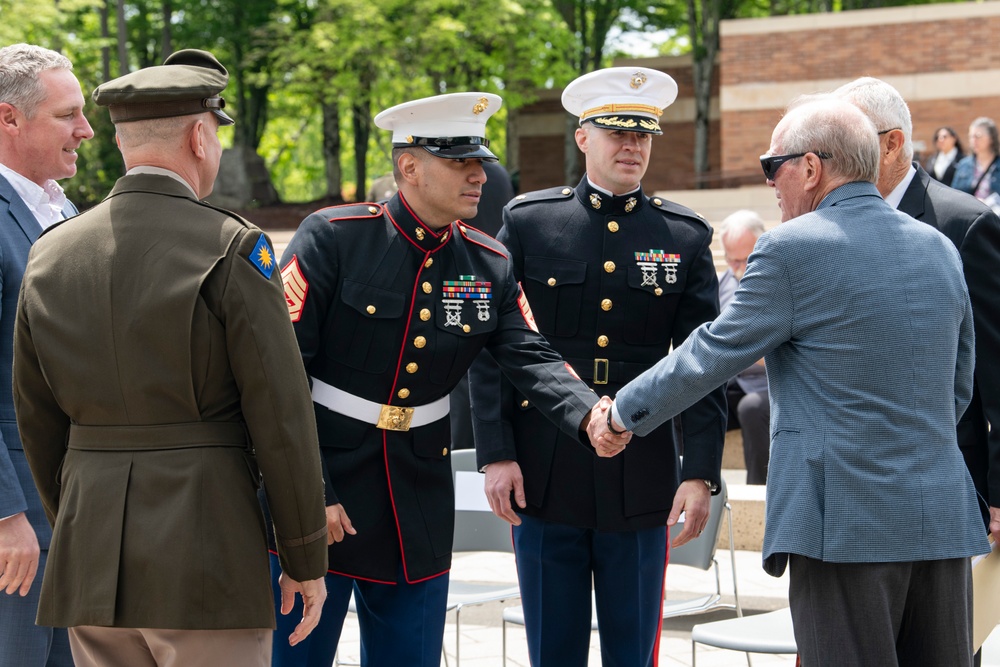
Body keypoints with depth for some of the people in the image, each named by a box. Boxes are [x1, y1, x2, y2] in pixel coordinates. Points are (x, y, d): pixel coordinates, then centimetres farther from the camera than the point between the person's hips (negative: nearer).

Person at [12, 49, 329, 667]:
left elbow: (39, 421, 13)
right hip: (206, 559, -5)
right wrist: (307, 561, -2)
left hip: (91, 562, 5)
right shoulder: (231, 249, -9)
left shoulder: (52, 253, 7)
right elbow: (282, 415, -10)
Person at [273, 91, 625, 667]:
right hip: (316, 491, -4)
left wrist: (589, 414, -27)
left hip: (419, 506, 5)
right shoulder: (332, 238, -12)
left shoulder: (490, 265, 3)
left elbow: (534, 359, -4)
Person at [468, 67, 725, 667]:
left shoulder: (686, 236, 4)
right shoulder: (527, 222, 3)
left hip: (641, 482, 0)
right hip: (544, 477, 0)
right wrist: (496, 455, -5)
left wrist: (701, 475, -7)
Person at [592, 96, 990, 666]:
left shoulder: (793, 248, -9)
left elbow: (713, 354, -3)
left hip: (847, 520, -6)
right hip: (945, 518, 7)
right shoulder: (940, 248, 11)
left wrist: (623, 414, 10)